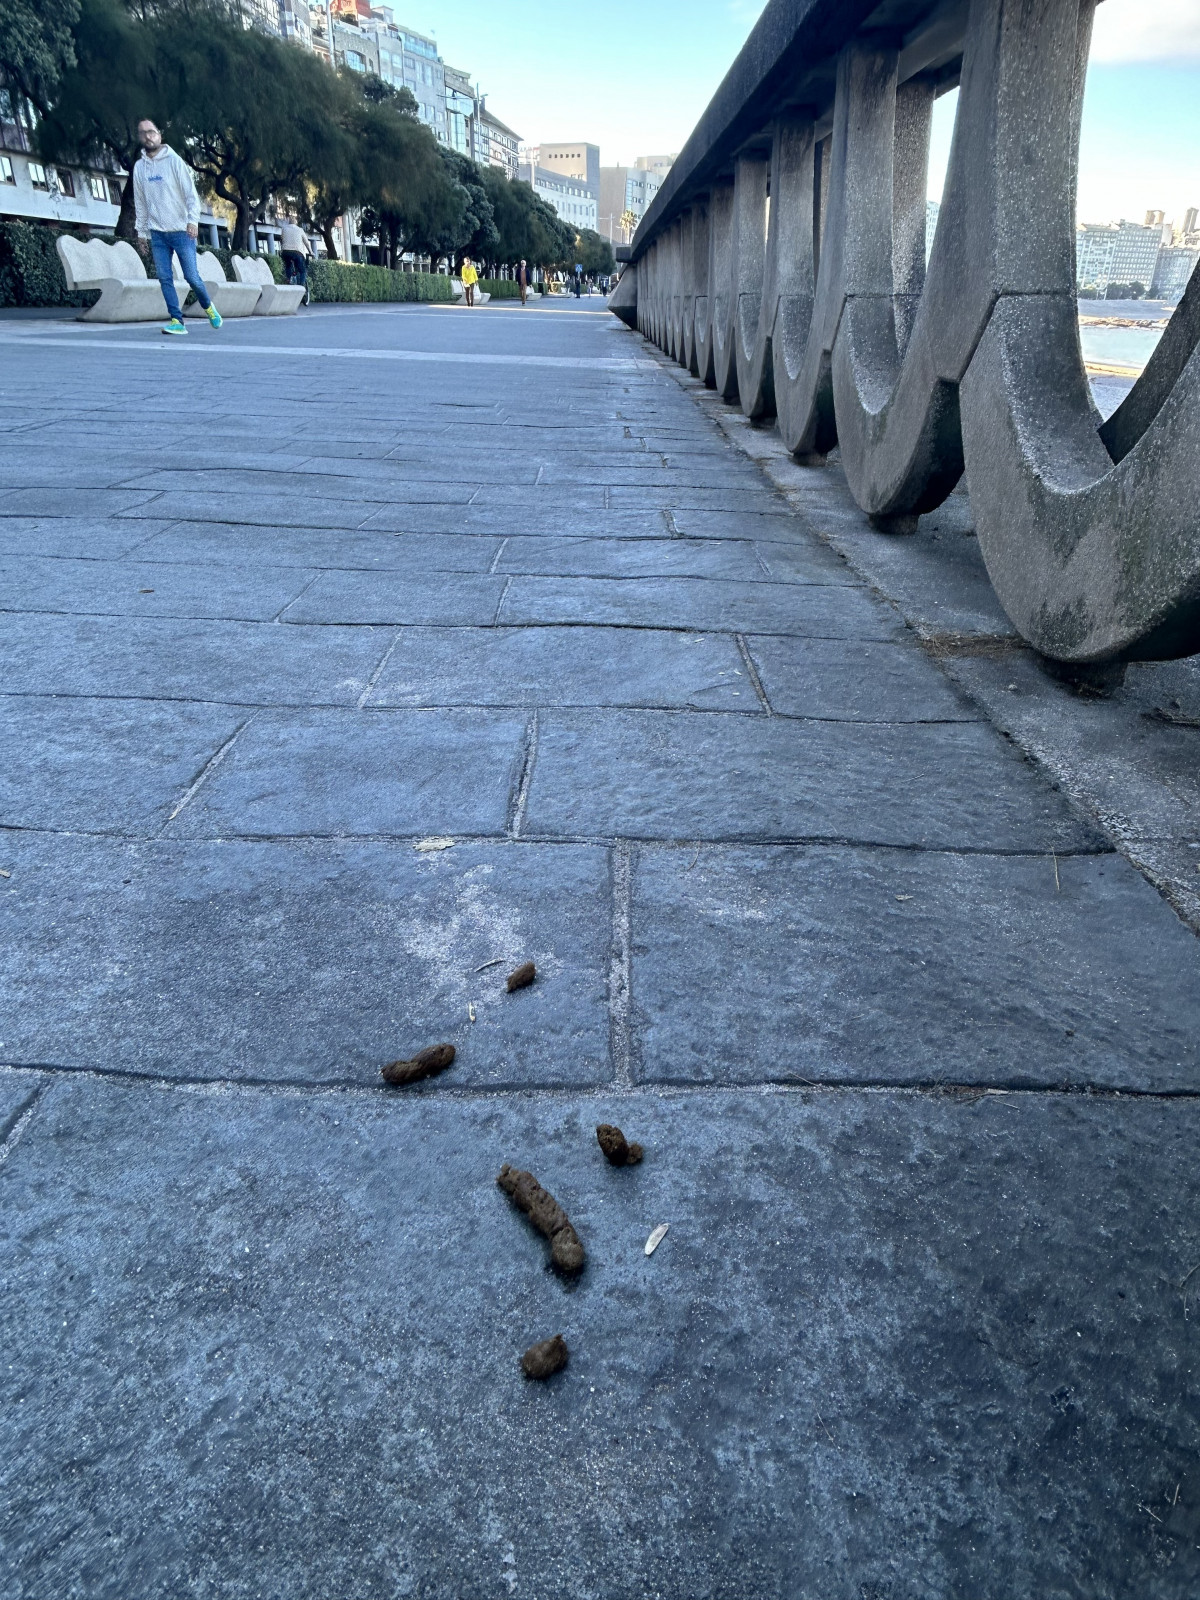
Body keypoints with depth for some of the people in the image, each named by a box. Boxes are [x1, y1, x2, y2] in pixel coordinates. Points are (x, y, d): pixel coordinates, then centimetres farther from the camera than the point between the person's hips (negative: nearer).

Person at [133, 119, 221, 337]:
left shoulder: (174, 161, -2)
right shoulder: (139, 167, 9)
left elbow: (191, 193, -6)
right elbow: (139, 202, 13)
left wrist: (193, 220, -19)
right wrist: (141, 232, 10)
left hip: (181, 230, -4)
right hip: (157, 233, 4)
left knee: (192, 276, -3)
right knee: (164, 278, -5)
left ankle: (208, 307, 23)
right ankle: (177, 320, -4)